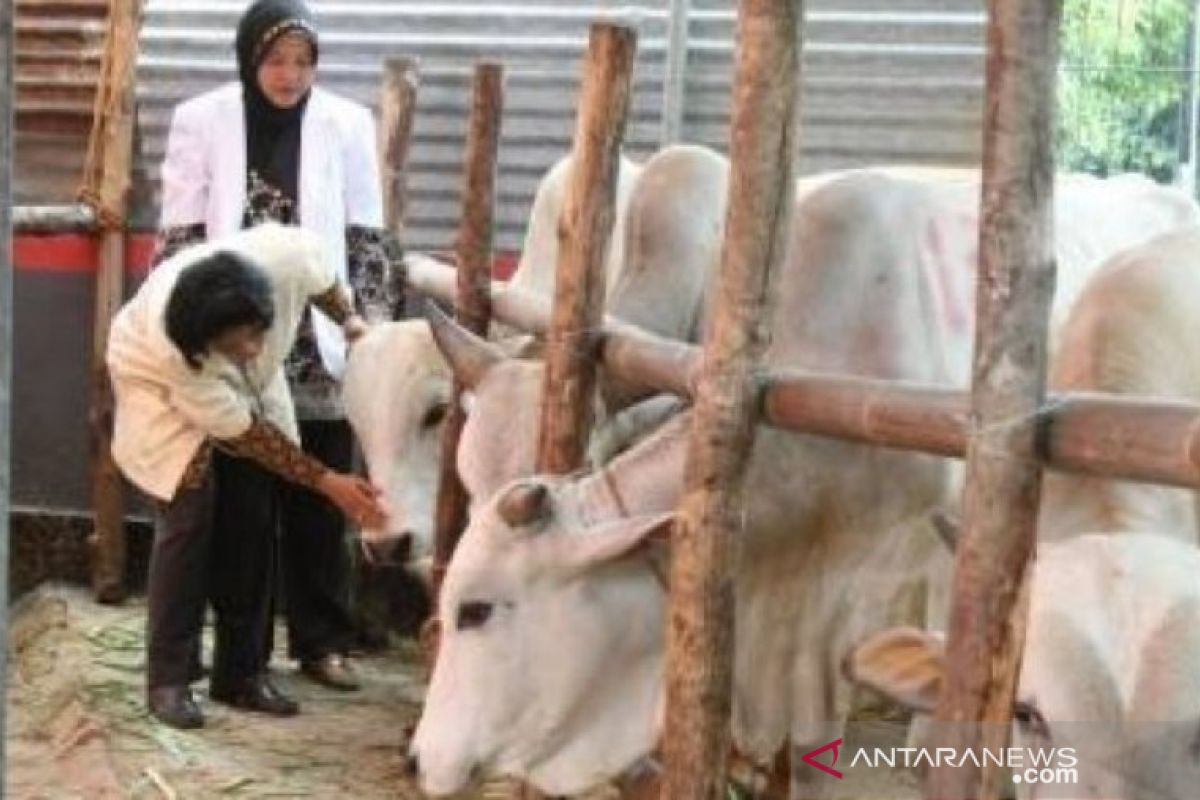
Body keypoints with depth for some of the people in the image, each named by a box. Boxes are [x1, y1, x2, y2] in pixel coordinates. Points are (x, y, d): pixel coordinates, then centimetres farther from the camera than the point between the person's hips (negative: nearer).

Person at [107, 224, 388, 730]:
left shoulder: (287, 254, -39)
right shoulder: (170, 343, -42)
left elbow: (320, 276, -10)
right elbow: (242, 432, -32)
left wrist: (349, 320, -3)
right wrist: (328, 482, -32)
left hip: (248, 387, 4)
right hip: (161, 384, -4)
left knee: (254, 520, -2)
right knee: (189, 516, -16)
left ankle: (241, 673, 7)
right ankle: (168, 680, -7)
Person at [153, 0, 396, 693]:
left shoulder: (347, 125, 0)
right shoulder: (202, 121, -1)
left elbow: (367, 242, 3)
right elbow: (179, 239, 1)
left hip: (321, 348, 0)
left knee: (320, 506, 7)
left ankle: (323, 641, 18)